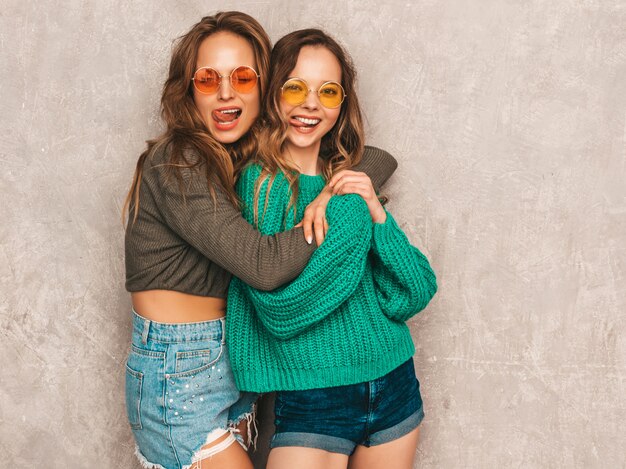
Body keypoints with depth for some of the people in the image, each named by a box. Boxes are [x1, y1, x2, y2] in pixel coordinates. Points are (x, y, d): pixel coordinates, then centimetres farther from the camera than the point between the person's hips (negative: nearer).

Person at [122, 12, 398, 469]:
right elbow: (262, 264, -28)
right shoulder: (177, 163, -17)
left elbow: (381, 159, 3)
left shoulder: (258, 159, 4)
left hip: (232, 362, 7)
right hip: (176, 374, -7)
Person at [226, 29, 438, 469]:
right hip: (311, 400, -5)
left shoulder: (353, 183, 5)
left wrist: (376, 213, -15)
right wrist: (350, 213, -16)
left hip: (394, 386, 5)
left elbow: (416, 295, -1)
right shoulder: (256, 182, -9)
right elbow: (280, 312, -19)